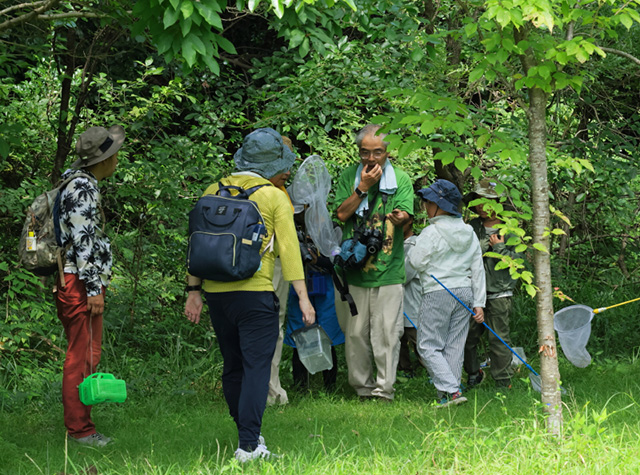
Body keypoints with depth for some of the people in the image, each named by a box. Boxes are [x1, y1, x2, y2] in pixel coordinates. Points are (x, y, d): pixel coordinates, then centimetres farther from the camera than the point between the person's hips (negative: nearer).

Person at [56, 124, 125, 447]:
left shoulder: (77, 184, 17)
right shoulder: (83, 188, -15)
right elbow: (82, 240, -21)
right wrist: (94, 287, -20)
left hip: (72, 283, 11)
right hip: (79, 283, -11)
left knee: (82, 354, 15)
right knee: (83, 356, -8)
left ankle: (79, 424, 20)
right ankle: (79, 428, -6)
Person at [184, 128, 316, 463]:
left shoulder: (213, 192, 8)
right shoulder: (274, 197, -2)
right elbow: (288, 249, -5)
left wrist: (194, 290, 12)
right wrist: (302, 297, -3)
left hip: (216, 293, 5)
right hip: (254, 294, -5)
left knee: (233, 366, 15)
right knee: (257, 367, -4)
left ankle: (247, 433, 25)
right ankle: (248, 445, -11)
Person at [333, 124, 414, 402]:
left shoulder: (400, 179, 4)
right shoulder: (349, 177, 8)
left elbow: (404, 215, -8)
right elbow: (342, 214, -1)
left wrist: (399, 217, -32)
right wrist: (363, 187, -9)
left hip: (388, 268, -1)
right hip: (354, 267, 2)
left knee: (387, 332, -4)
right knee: (355, 332, 4)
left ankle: (384, 388, 3)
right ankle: (362, 386, 15)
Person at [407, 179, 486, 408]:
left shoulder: (432, 233, -13)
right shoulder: (470, 234, 9)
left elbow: (417, 263, -8)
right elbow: (477, 270, 10)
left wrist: (411, 249, 11)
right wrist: (478, 302, 12)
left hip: (438, 294, -7)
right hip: (464, 292, 7)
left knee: (428, 346, -1)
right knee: (454, 346, 10)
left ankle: (452, 390, -15)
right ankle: (446, 395, 11)